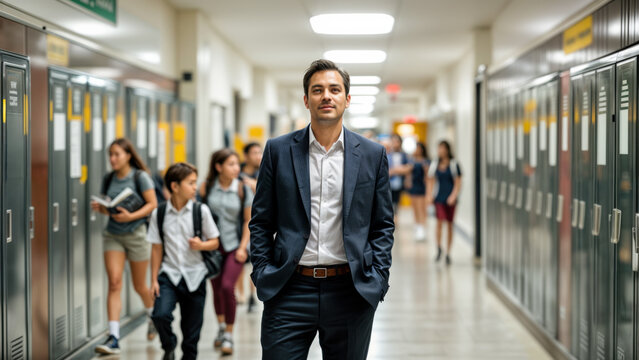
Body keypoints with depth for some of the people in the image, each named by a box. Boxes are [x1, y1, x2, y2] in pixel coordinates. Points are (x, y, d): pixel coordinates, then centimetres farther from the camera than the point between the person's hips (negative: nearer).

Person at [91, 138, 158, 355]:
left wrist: (131, 216, -22)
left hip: (136, 233, -3)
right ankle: (113, 338, -15)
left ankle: (154, 315, 42)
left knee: (139, 286, 9)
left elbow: (152, 203, -9)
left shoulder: (140, 177, -6)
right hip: (113, 234, 3)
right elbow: (107, 208, 14)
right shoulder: (108, 179, 7)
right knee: (114, 282, -11)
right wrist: (100, 208, -9)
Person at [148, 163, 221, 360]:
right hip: (169, 275, 0)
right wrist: (154, 279, 3)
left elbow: (215, 242, 5)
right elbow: (157, 248, 4)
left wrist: (201, 245, -17)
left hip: (195, 276, 0)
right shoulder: (159, 213, -1)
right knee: (160, 315, -20)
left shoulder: (201, 211, -3)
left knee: (192, 328, 5)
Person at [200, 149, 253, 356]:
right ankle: (221, 326, 38)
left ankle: (229, 335, -2)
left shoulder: (243, 189, -4)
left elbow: (249, 221, 2)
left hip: (234, 246, -2)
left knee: (227, 286, -15)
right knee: (216, 287, 14)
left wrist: (243, 247, -4)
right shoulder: (206, 188, -3)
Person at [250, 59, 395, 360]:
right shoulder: (278, 151, 4)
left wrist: (377, 278, -1)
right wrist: (263, 274, -2)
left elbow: (383, 225, 9)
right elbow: (261, 221, 7)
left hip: (351, 292, 1)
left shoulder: (372, 155, 6)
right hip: (289, 291, -1)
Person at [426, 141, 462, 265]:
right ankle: (439, 248, -3)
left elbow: (458, 183, -1)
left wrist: (453, 196, -12)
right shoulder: (435, 165, 6)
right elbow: (431, 181, 14)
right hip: (439, 198, 1)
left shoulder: (453, 165, -2)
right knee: (440, 221, -15)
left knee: (449, 225, 5)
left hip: (450, 199, -1)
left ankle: (448, 253, 14)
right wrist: (429, 195, 2)